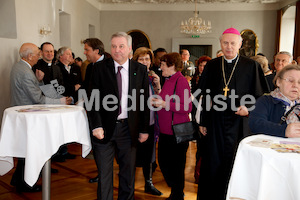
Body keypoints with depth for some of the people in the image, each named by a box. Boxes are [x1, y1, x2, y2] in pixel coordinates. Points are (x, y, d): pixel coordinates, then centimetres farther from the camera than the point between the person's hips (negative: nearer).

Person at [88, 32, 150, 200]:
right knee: (104, 173, 7)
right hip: (105, 128, -1)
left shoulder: (140, 70, 3)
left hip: (129, 128, 1)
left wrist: (144, 129, 3)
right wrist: (96, 126, -12)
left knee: (128, 172, 14)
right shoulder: (100, 68, -1)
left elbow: (145, 101, 4)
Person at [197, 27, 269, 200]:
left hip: (239, 122, -2)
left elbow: (260, 95, 2)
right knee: (213, 163, 9)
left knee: (235, 164, 3)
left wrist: (248, 108, -17)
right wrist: (203, 122, 8)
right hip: (216, 122, 2)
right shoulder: (212, 65, 6)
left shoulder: (251, 66, -1)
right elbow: (206, 96, 9)